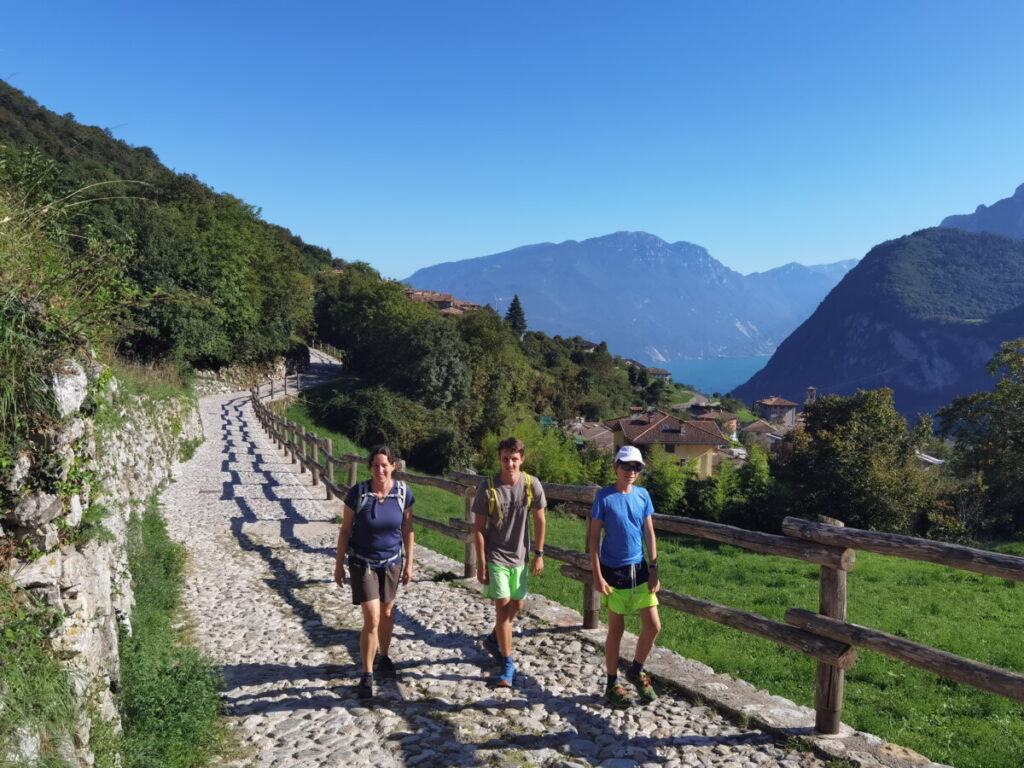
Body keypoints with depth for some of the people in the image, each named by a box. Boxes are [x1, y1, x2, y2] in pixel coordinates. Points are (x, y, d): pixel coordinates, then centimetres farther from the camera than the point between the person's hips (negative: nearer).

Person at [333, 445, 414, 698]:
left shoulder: (403, 492, -11)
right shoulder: (358, 492, -16)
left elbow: (407, 529, 0)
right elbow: (345, 529, -6)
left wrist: (409, 563, 3)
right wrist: (338, 564, -2)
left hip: (392, 563, 3)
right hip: (363, 563, -2)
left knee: (386, 613, 17)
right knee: (372, 619, -8)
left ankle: (384, 657, 42)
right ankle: (367, 675, 7)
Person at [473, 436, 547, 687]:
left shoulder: (532, 485, -11)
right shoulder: (487, 488, -17)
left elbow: (539, 520, 2)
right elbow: (478, 527, -10)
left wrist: (539, 554, 3)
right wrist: (481, 563, -10)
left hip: (519, 556, 4)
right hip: (495, 556, -4)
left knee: (516, 605, 17)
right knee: (503, 606, -6)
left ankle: (493, 639, 43)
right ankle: (507, 664, 8)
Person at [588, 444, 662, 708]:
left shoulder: (643, 495, 1)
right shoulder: (604, 497, -10)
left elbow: (649, 534, 6)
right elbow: (594, 538, -9)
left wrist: (653, 569, 2)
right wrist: (597, 575, -13)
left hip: (639, 570, 4)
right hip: (613, 572, -4)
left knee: (653, 626, 4)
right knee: (616, 629, 6)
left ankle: (636, 671, 29)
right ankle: (612, 685, 23)